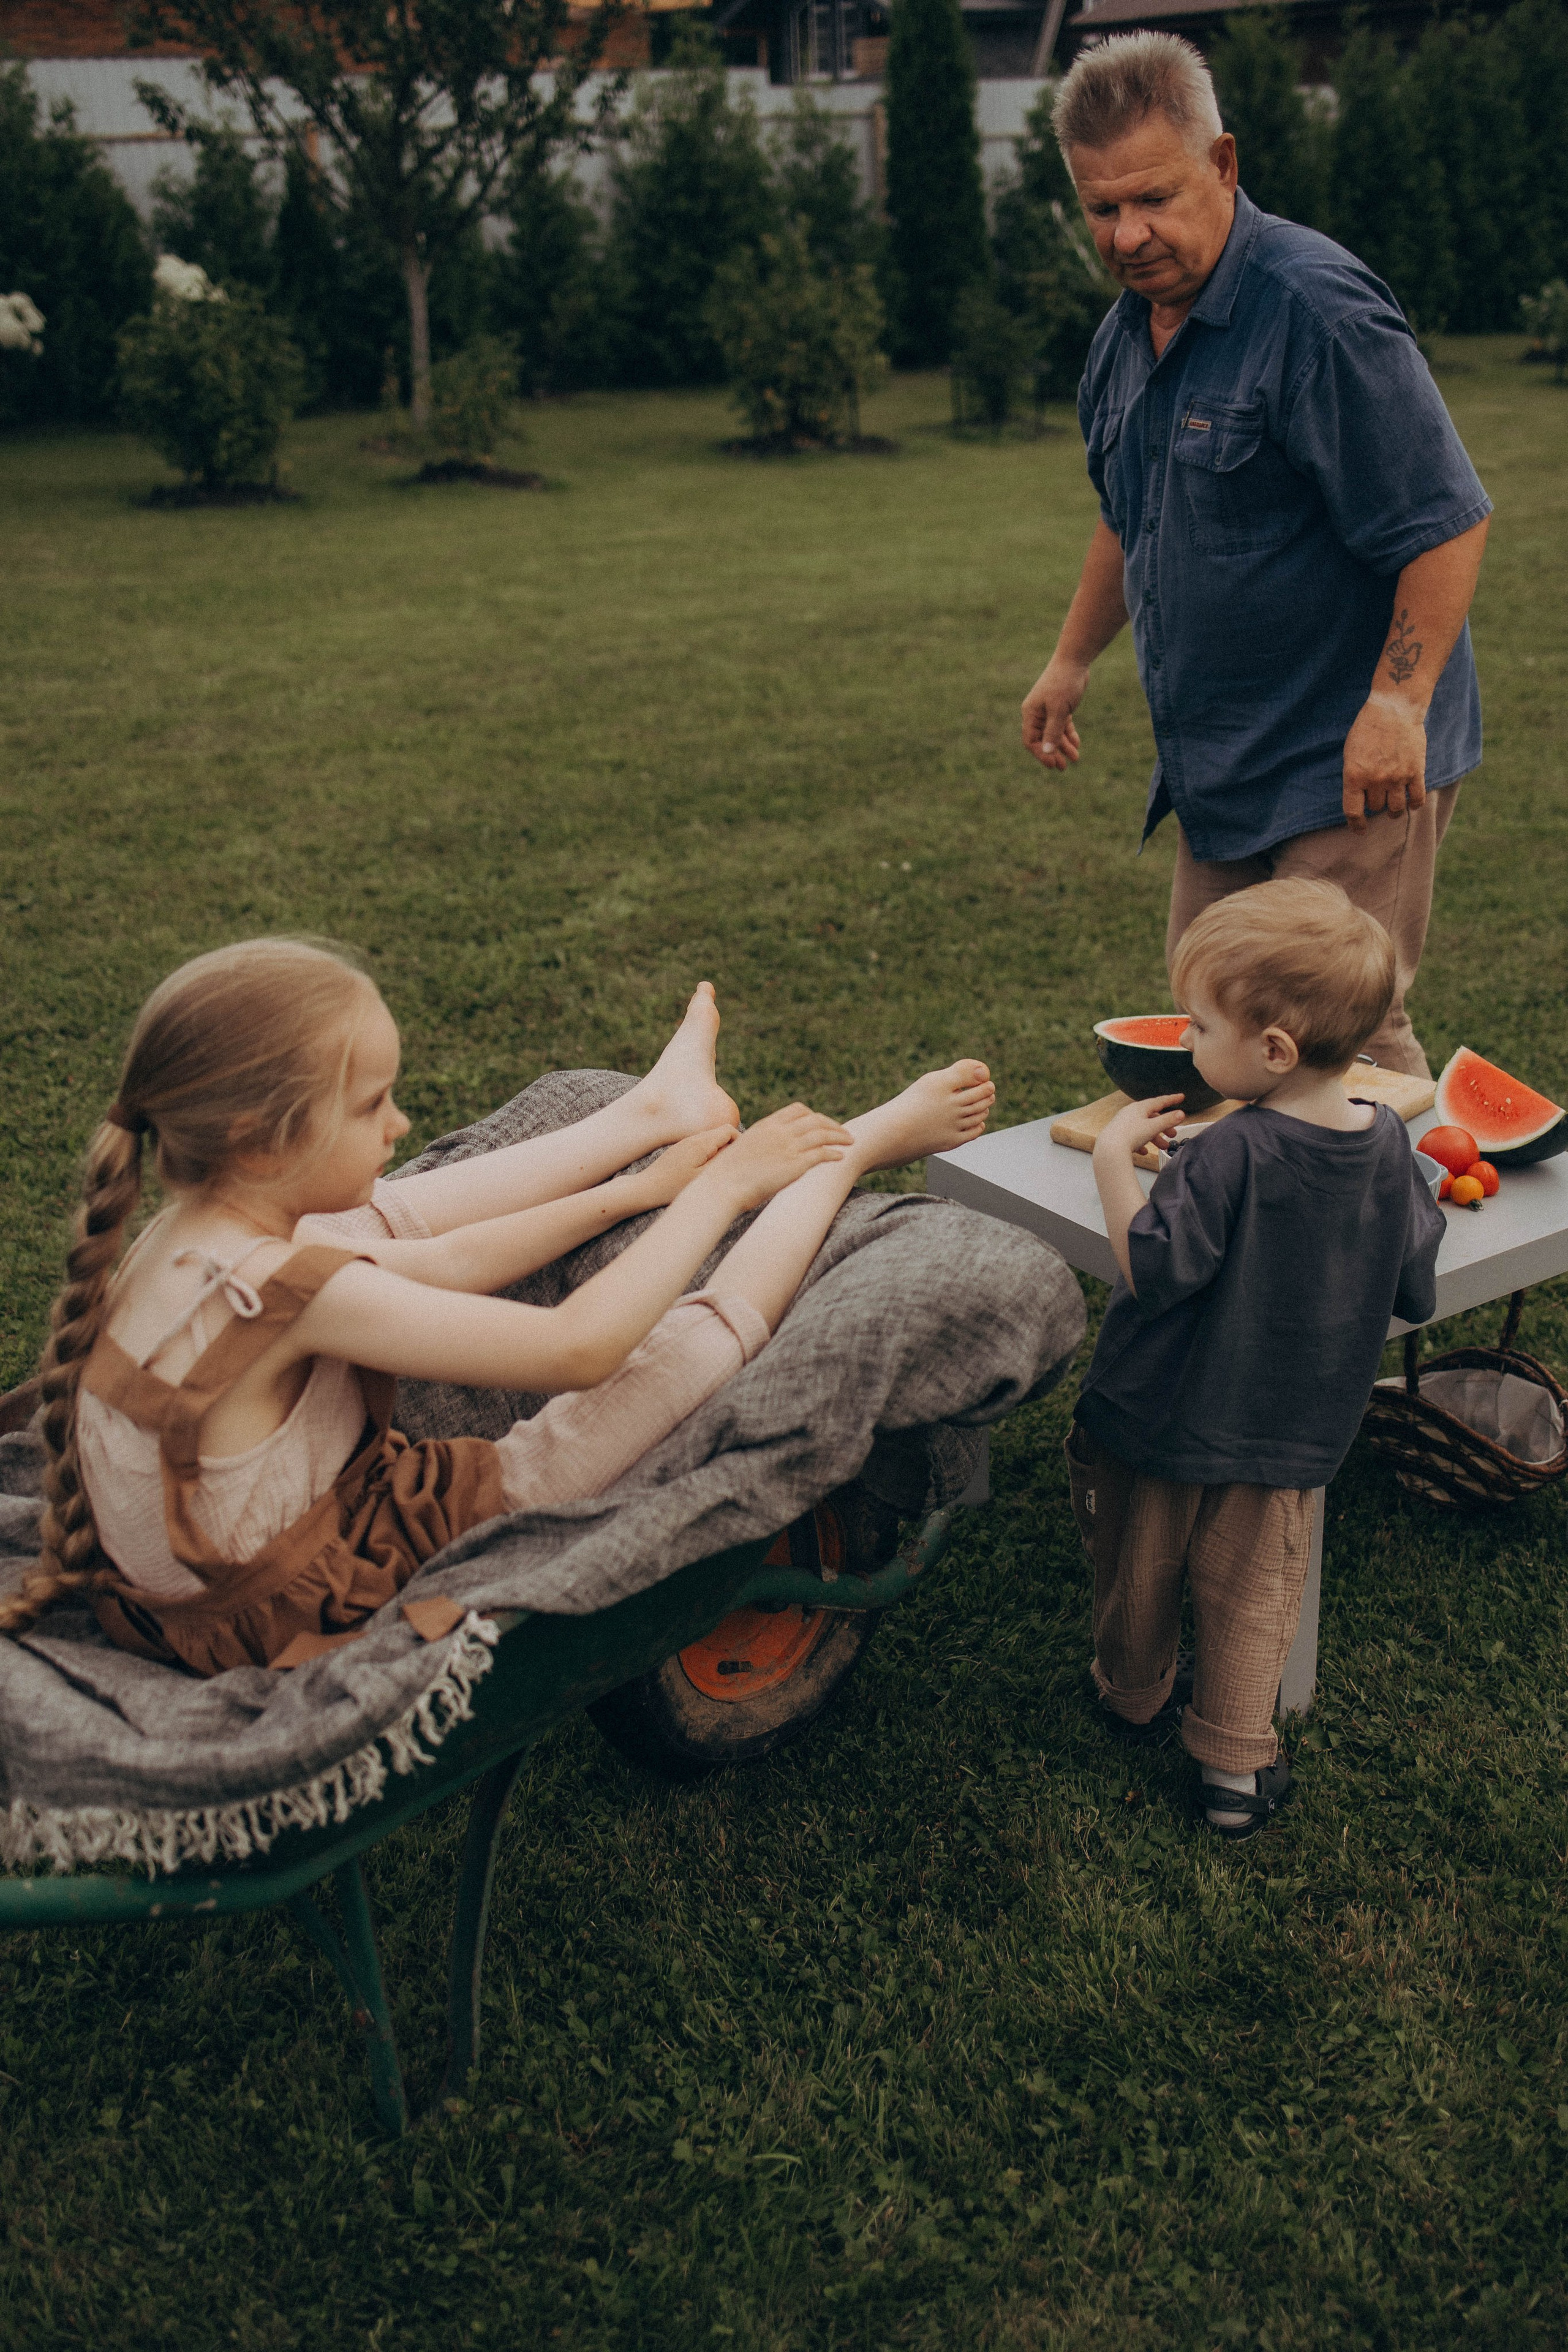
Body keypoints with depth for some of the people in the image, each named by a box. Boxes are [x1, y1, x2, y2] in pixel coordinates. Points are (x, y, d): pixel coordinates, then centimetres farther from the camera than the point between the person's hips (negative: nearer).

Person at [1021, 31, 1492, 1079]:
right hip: (1217, 763, 9)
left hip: (1350, 764, -9)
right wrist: (1073, 660, 26)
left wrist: (1399, 702, -26)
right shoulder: (1130, 328, 9)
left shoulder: (1319, 311, -18)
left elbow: (1448, 522, -19)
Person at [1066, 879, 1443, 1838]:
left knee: (1141, 1569, 21)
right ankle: (1238, 1767, 25)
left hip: (1164, 1413, -3)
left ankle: (1137, 1696, 44)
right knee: (1251, 1589, 18)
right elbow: (1416, 1297, -1)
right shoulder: (1392, 1146, -9)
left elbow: (1152, 1267, -25)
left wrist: (1113, 1158, -19)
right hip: (1289, 1432, 4)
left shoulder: (1227, 1156, -27)